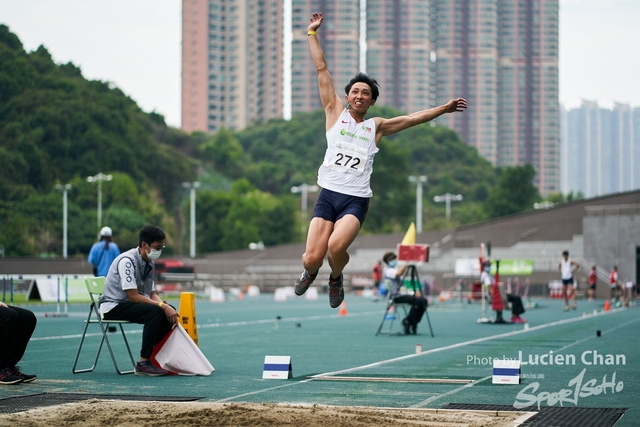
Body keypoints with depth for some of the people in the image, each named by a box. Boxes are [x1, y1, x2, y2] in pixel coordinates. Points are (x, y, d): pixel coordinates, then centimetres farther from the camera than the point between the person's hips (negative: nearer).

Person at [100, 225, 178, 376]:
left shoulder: (149, 263, 7)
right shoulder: (127, 261, -21)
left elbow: (152, 294, 11)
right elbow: (133, 296, -25)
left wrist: (167, 307, -10)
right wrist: (162, 306, -27)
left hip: (129, 305, 9)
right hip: (114, 307, -9)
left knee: (169, 313, -6)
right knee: (155, 312, -29)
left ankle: (153, 356, 2)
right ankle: (143, 363, -26)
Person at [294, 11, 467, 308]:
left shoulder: (376, 126, 13)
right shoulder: (335, 112, 10)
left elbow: (414, 118, 17)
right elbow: (321, 69, 10)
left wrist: (445, 108, 12)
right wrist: (312, 33, 11)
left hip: (356, 200, 0)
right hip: (327, 195, 0)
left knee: (336, 246, -28)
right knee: (312, 258, -12)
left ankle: (336, 278, 7)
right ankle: (310, 272, 28)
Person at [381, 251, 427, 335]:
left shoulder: (397, 268, 22)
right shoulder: (387, 271, -4)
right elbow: (398, 274, -26)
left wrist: (416, 291, 5)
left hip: (405, 293, 8)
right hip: (396, 296, -8)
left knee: (423, 300, -10)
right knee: (417, 301, -25)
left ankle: (413, 322, -1)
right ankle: (407, 321, -11)